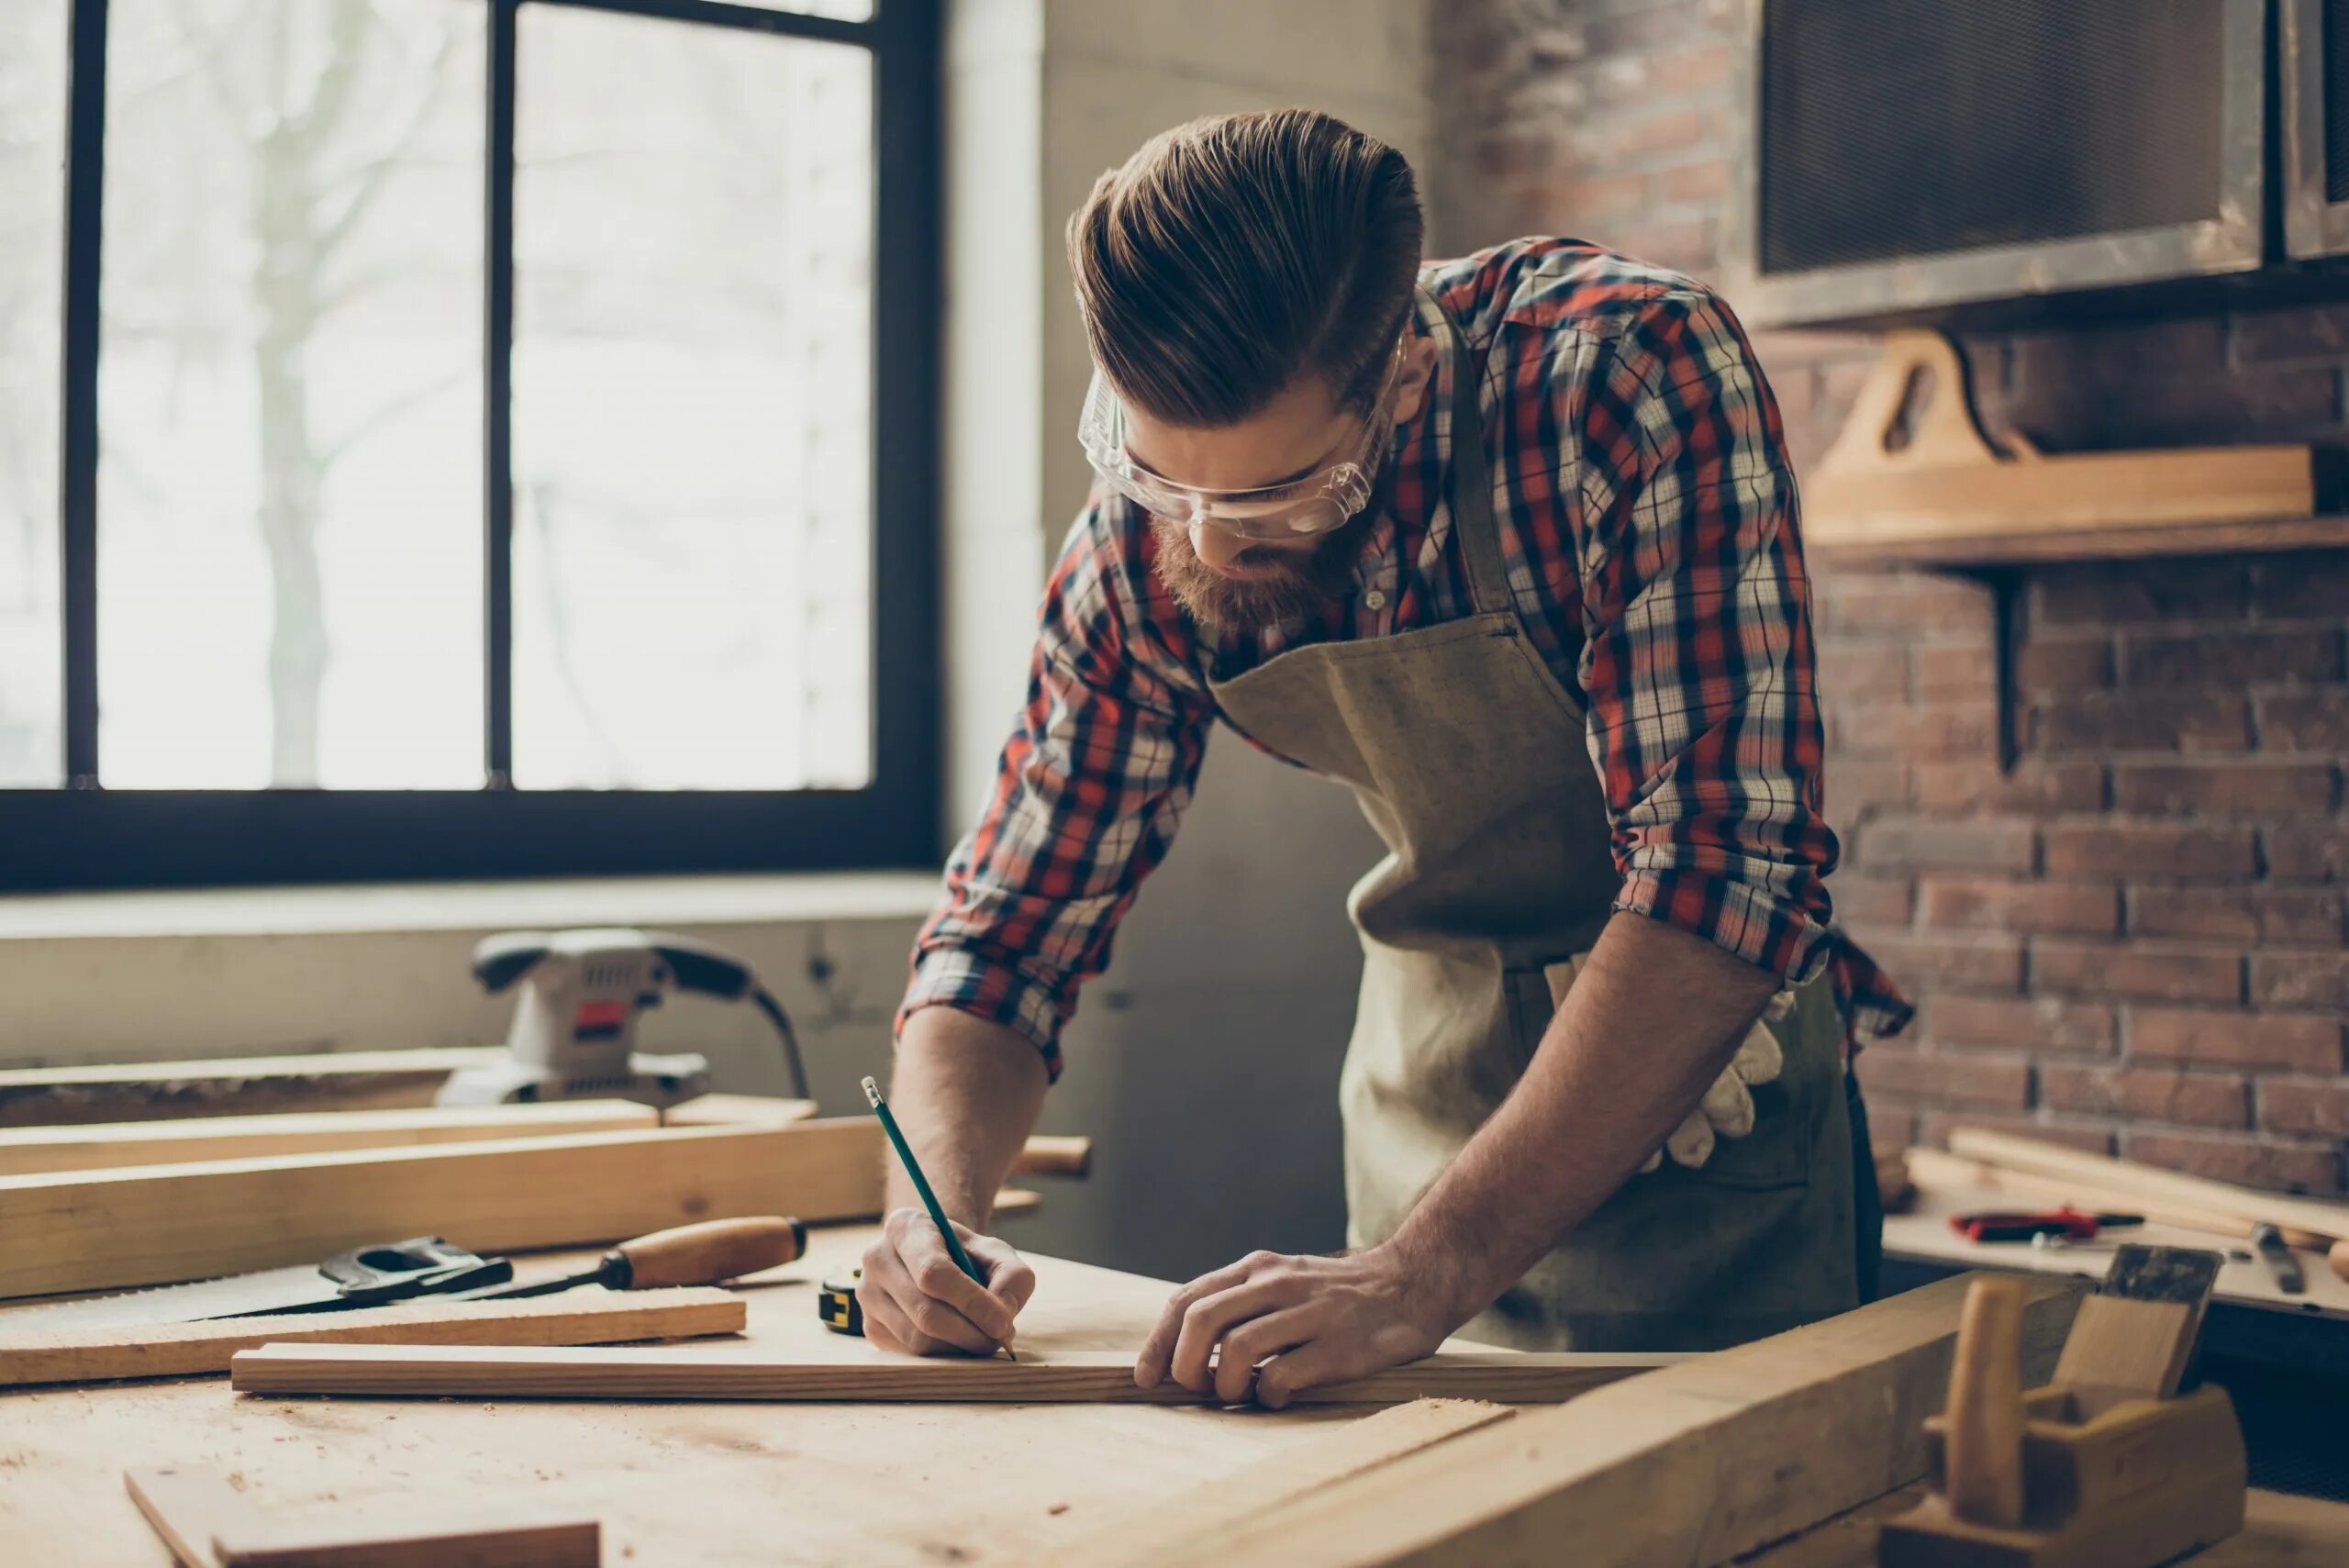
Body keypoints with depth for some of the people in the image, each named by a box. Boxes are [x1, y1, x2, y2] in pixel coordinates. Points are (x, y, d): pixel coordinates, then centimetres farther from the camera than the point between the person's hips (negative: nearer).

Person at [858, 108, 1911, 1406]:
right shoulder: (1142, 546, -13)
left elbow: (1725, 875, -35)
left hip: (1707, 1087, -3)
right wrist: (934, 1211, -24)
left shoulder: (1638, 378, -28)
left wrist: (1426, 1272, -40)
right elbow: (1010, 932, -5)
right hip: (1428, 1085, 4)